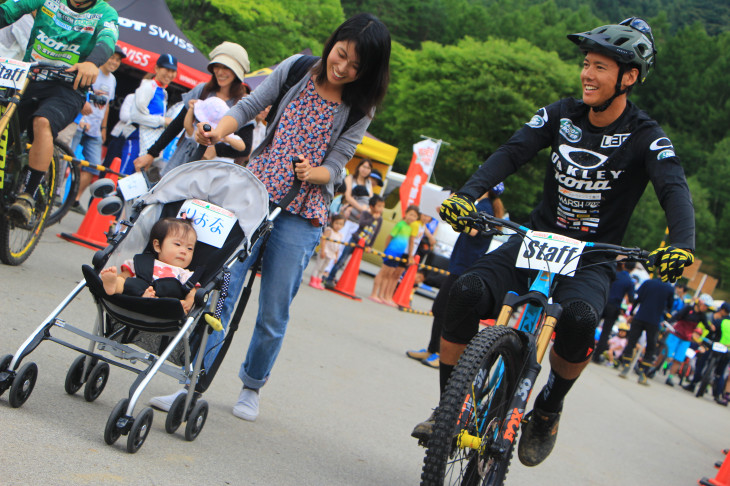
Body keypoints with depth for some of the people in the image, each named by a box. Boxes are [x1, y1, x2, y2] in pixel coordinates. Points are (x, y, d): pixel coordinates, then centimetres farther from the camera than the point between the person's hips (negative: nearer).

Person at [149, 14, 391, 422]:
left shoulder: (359, 109, -1)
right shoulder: (295, 70, 2)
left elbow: (336, 167, -3)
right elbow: (249, 106, 5)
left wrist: (314, 173, -24)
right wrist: (220, 131, -14)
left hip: (302, 214, -1)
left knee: (274, 312, 2)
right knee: (222, 288, -8)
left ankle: (252, 386, 23)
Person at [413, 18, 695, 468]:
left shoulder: (645, 137, -8)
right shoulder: (564, 114, 2)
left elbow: (675, 190, -23)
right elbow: (511, 152, -7)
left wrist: (682, 244, -44)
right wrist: (465, 196, -25)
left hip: (591, 261, -3)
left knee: (579, 317, -36)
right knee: (468, 292, -24)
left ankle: (548, 410, -7)